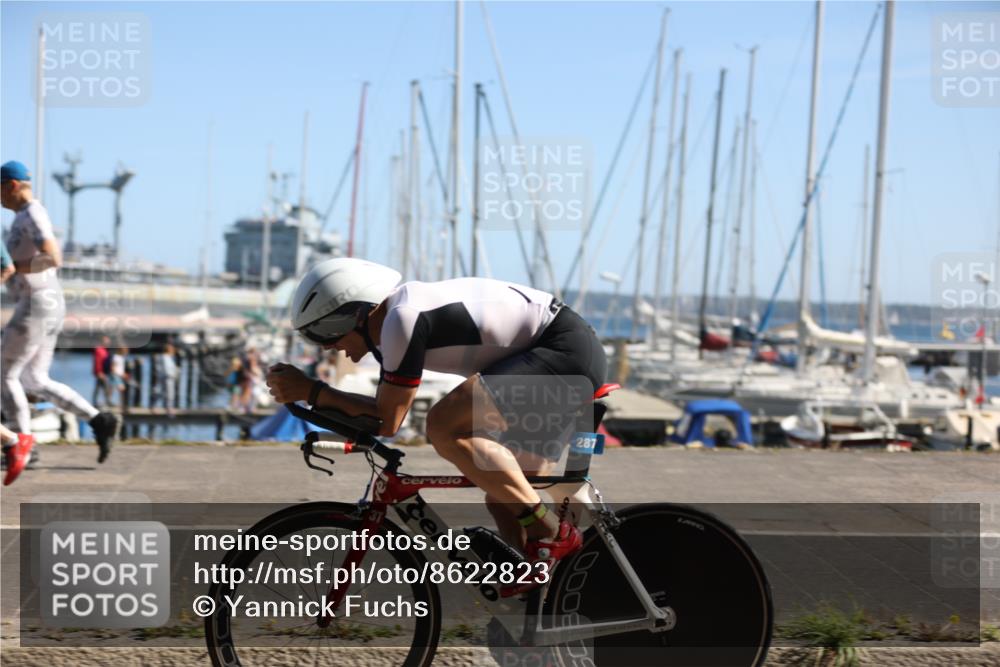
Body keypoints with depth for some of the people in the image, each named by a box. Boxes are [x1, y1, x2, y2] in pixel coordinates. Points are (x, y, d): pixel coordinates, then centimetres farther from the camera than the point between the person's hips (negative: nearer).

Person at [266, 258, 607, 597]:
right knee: (502, 501, 11)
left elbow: (387, 420, -16)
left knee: (444, 425, -22)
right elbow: (383, 410, 18)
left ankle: (552, 534, -15)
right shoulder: (389, 324, 11)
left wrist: (310, 390, -10)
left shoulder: (403, 318, -19)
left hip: (566, 352, -10)